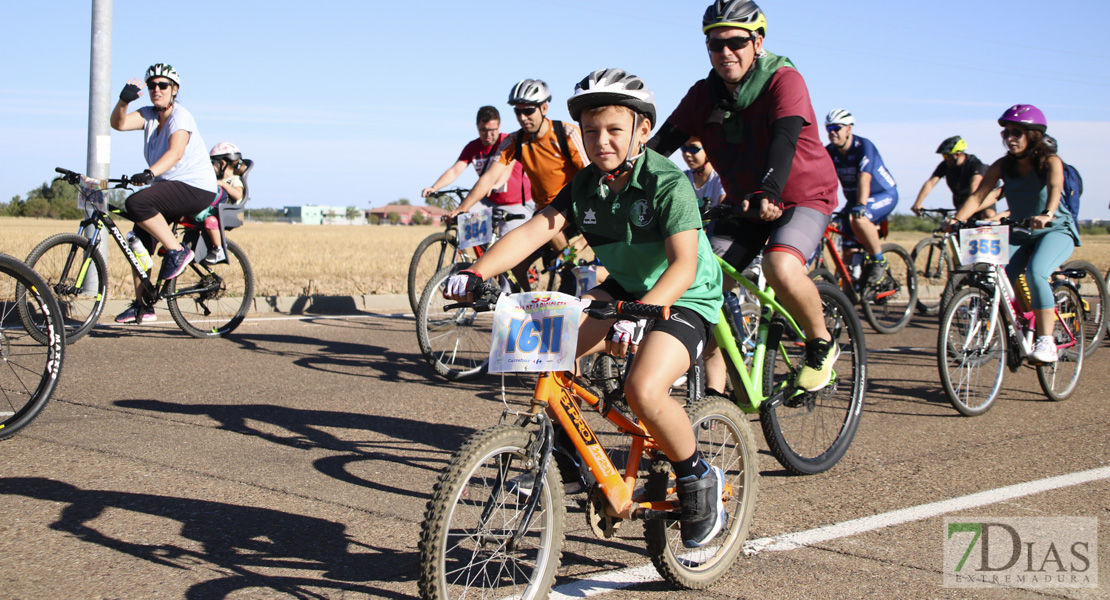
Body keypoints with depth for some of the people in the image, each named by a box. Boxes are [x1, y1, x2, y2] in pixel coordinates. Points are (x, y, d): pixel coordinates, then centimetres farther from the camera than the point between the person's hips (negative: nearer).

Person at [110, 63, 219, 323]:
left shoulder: (180, 116, -14)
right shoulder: (149, 115, 8)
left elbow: (176, 153, -31)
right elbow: (118, 123, -8)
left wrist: (149, 173, -46)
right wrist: (123, 100, -27)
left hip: (196, 188, -9)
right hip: (169, 187, 9)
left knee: (136, 203, -29)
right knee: (139, 240, 4)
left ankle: (177, 251, -15)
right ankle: (142, 306, 14)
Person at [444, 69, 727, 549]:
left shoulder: (669, 184, -21)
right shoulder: (584, 185, -3)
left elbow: (683, 265, -33)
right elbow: (534, 230, -15)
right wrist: (476, 272, -31)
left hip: (684, 301, -6)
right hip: (623, 290, 6)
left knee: (643, 390, -32)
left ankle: (698, 479, -5)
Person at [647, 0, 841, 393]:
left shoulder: (784, 81, -18)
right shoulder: (704, 95, -4)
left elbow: (784, 139, -34)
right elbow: (663, 142, -12)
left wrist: (768, 192, -52)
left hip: (802, 198, -5)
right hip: (744, 202, 5)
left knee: (780, 268, -33)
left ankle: (821, 346, -5)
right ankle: (713, 393, -2)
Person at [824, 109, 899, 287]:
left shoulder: (863, 146, -23)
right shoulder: (829, 152, -6)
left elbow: (864, 178, -36)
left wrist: (861, 206, -49)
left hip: (884, 195, -6)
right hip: (854, 199, 6)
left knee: (857, 218, -35)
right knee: (848, 252, -4)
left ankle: (878, 261, -17)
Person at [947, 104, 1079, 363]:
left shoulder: (1050, 161, -15)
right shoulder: (1002, 166, -4)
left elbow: (1054, 188, -35)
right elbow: (978, 196, -14)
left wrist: (1046, 214, -56)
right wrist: (956, 219, -32)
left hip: (1056, 231, -4)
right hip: (1020, 234, 4)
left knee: (1035, 273, -33)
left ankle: (1046, 342, -28)